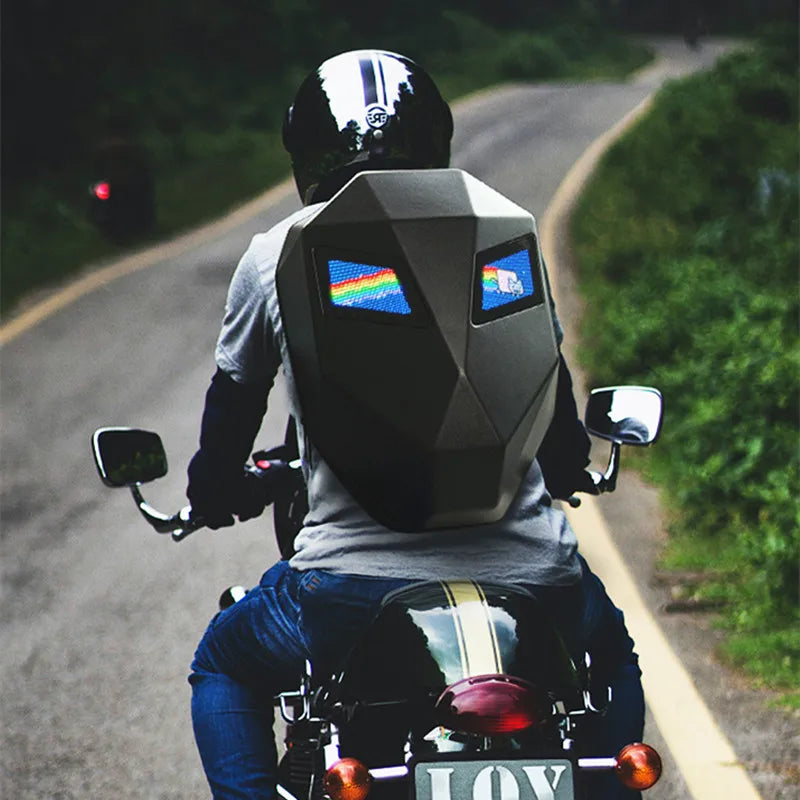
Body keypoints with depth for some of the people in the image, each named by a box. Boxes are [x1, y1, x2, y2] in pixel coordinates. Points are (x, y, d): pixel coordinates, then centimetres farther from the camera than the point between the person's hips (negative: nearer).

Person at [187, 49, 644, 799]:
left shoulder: (275, 255, 3)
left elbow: (233, 400, 15)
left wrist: (215, 492, 37)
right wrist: (568, 470, 42)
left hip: (352, 580, -1)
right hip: (524, 571, 1)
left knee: (224, 666, 28)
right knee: (611, 655, 33)